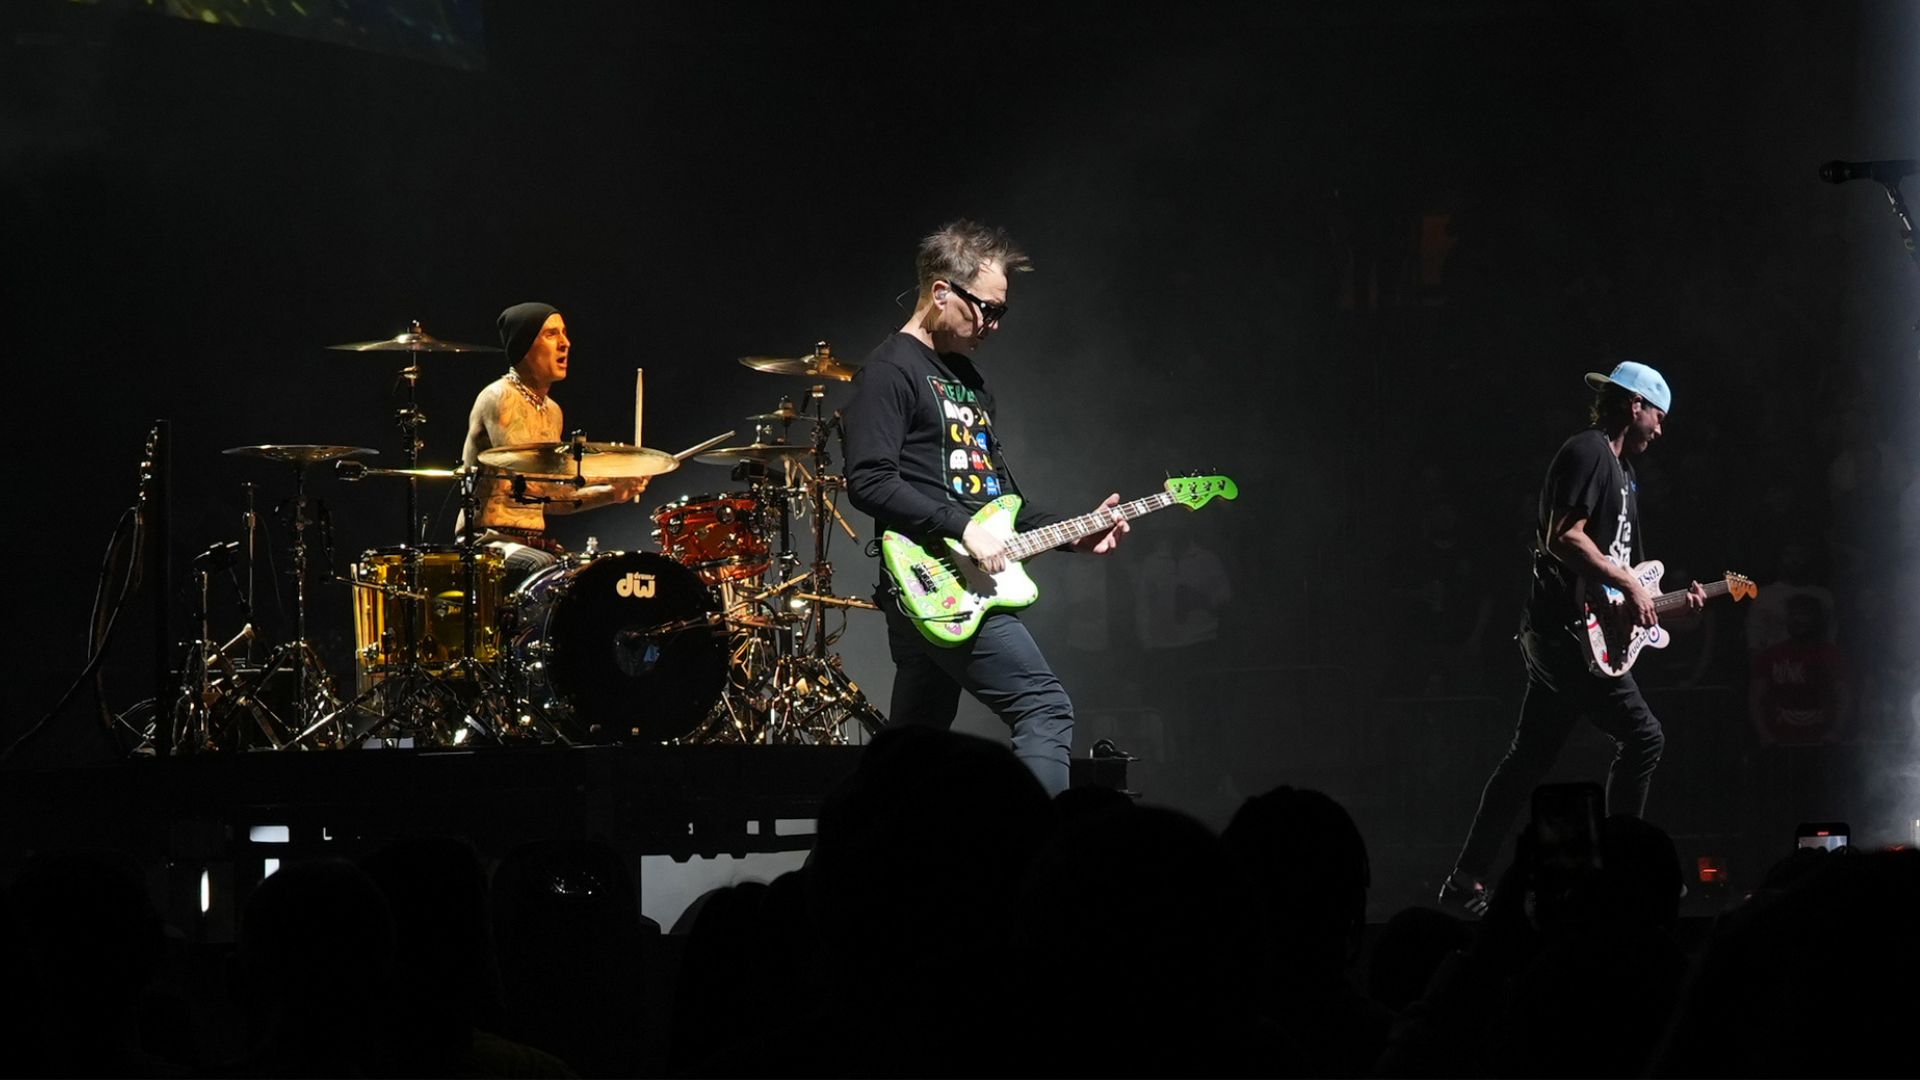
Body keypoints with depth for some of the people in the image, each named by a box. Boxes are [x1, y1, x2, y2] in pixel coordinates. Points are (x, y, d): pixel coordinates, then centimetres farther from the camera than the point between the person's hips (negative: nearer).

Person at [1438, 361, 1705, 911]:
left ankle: (1466, 881, 15)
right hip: (1570, 631, -11)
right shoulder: (1588, 453, -10)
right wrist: (1628, 584, -18)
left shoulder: (1619, 470, 23)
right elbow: (1564, 537, -21)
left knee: (1530, 757, 12)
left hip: (1562, 636, 11)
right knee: (1642, 735, -12)